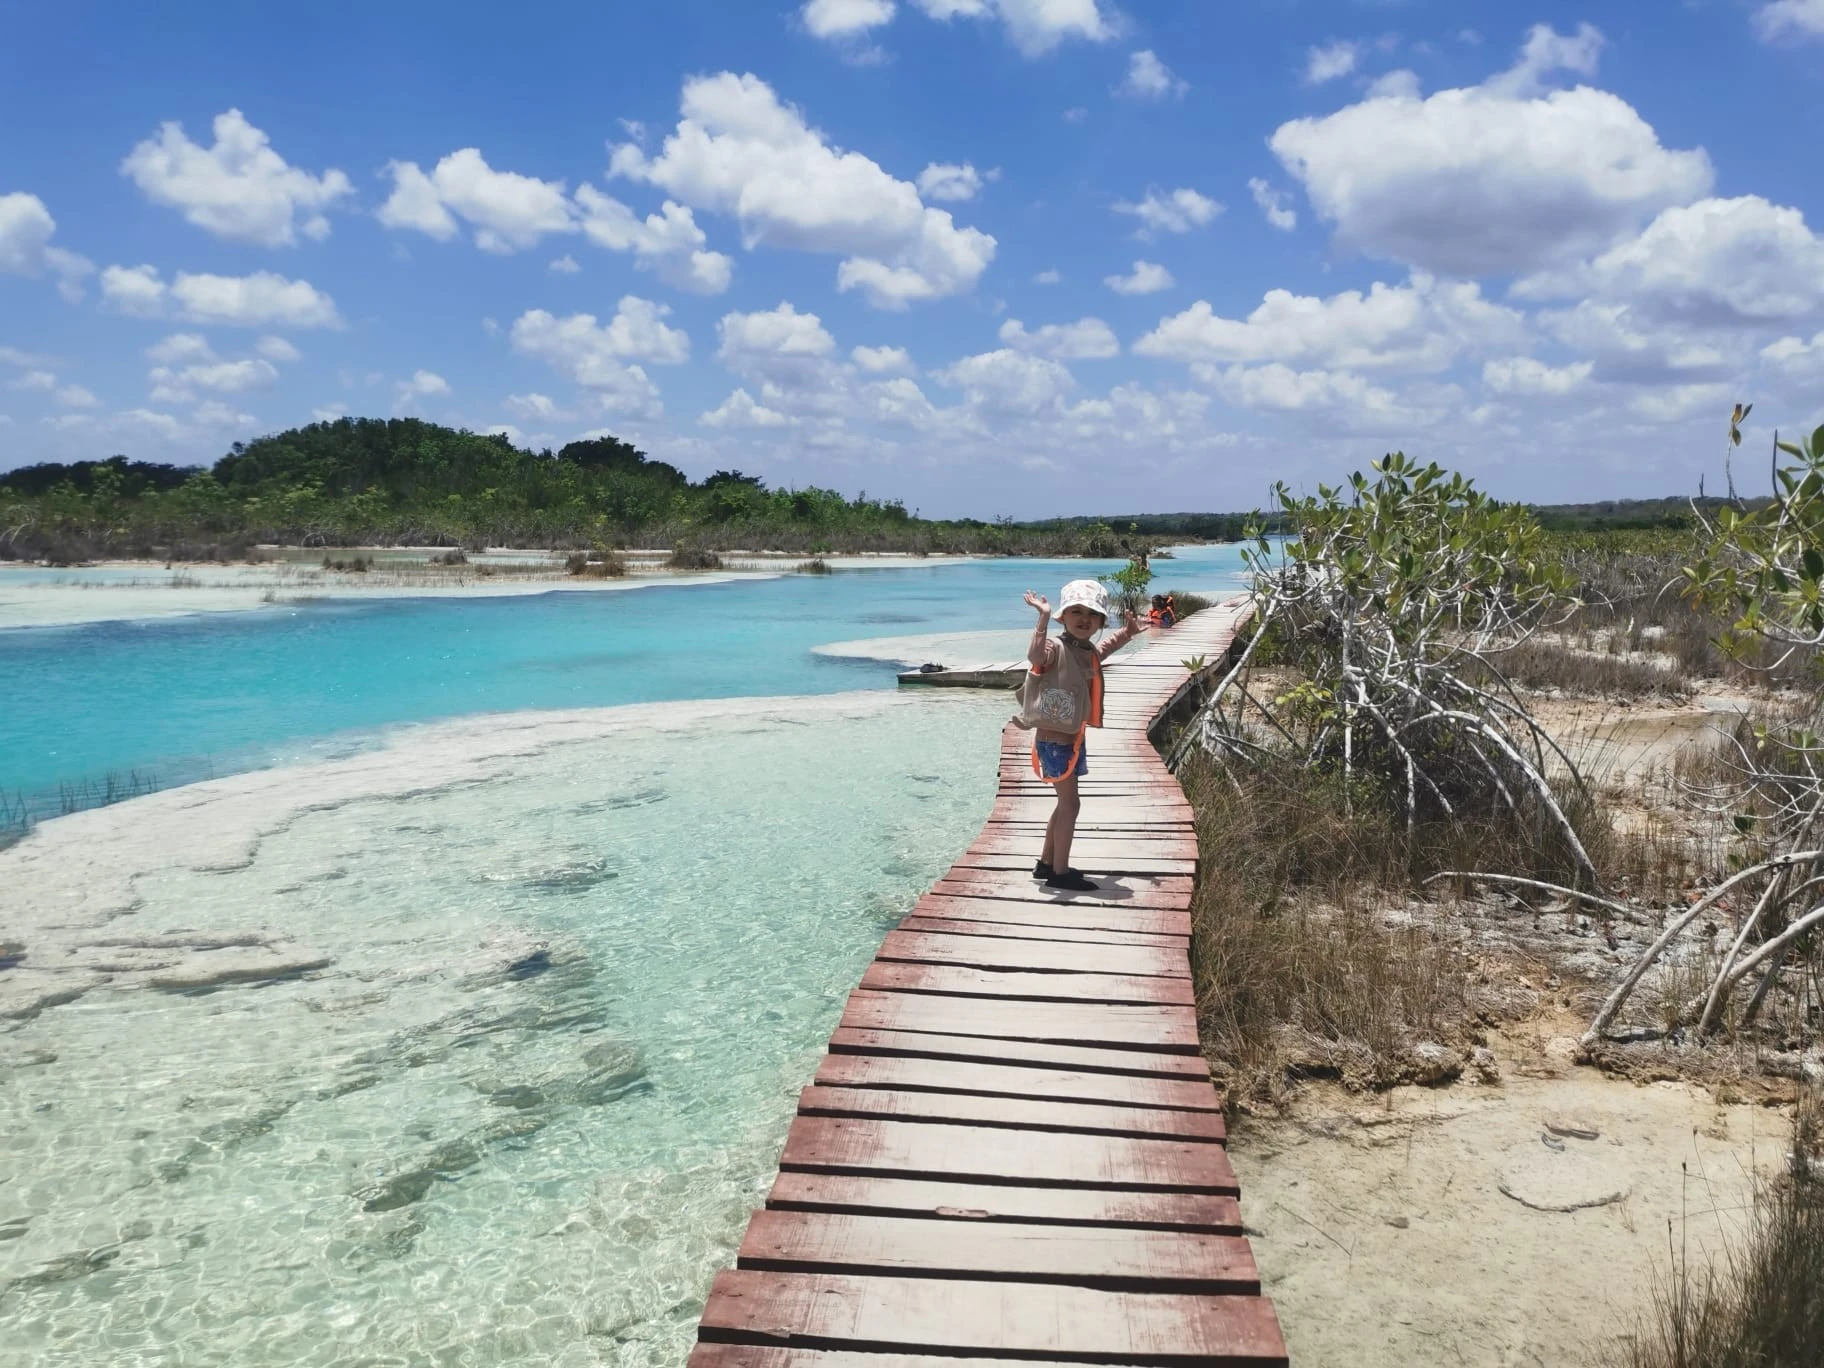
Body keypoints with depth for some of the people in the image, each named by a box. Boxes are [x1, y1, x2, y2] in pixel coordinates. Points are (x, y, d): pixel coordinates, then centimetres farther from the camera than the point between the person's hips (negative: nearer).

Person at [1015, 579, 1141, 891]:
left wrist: (1126, 633, 21)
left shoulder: (1091, 652, 7)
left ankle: (1046, 863, 31)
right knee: (1071, 804, -3)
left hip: (1073, 739, 9)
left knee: (1065, 803, 18)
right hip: (1054, 741, -9)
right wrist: (1043, 617, -48)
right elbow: (1035, 657, -46)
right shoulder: (1056, 647, -20)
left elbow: (1107, 645, 34)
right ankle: (1060, 872, 7)